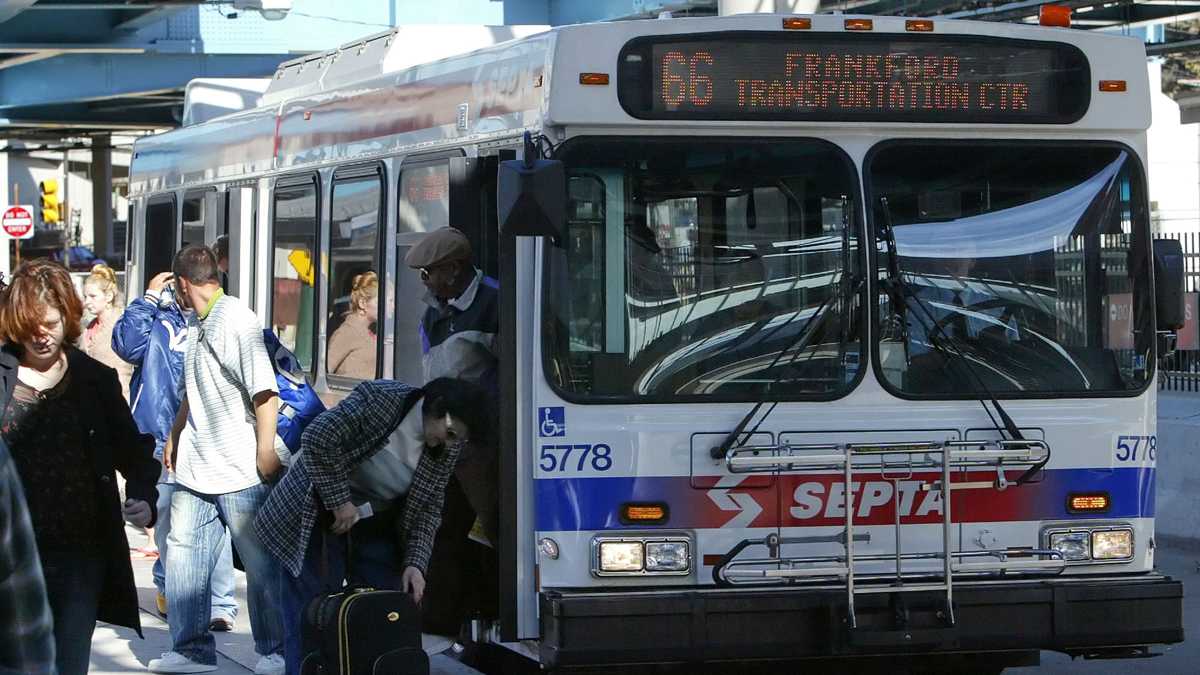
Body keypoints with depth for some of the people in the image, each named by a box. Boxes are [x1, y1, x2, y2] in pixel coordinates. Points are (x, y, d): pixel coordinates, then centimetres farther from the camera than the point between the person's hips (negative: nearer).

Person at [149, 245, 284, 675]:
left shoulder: (238, 321, -14)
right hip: (195, 468, 8)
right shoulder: (195, 325, 14)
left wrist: (266, 453, -20)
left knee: (260, 564, 2)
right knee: (182, 552, 5)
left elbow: (266, 393, -18)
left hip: (241, 471, -8)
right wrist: (174, 437, 30)